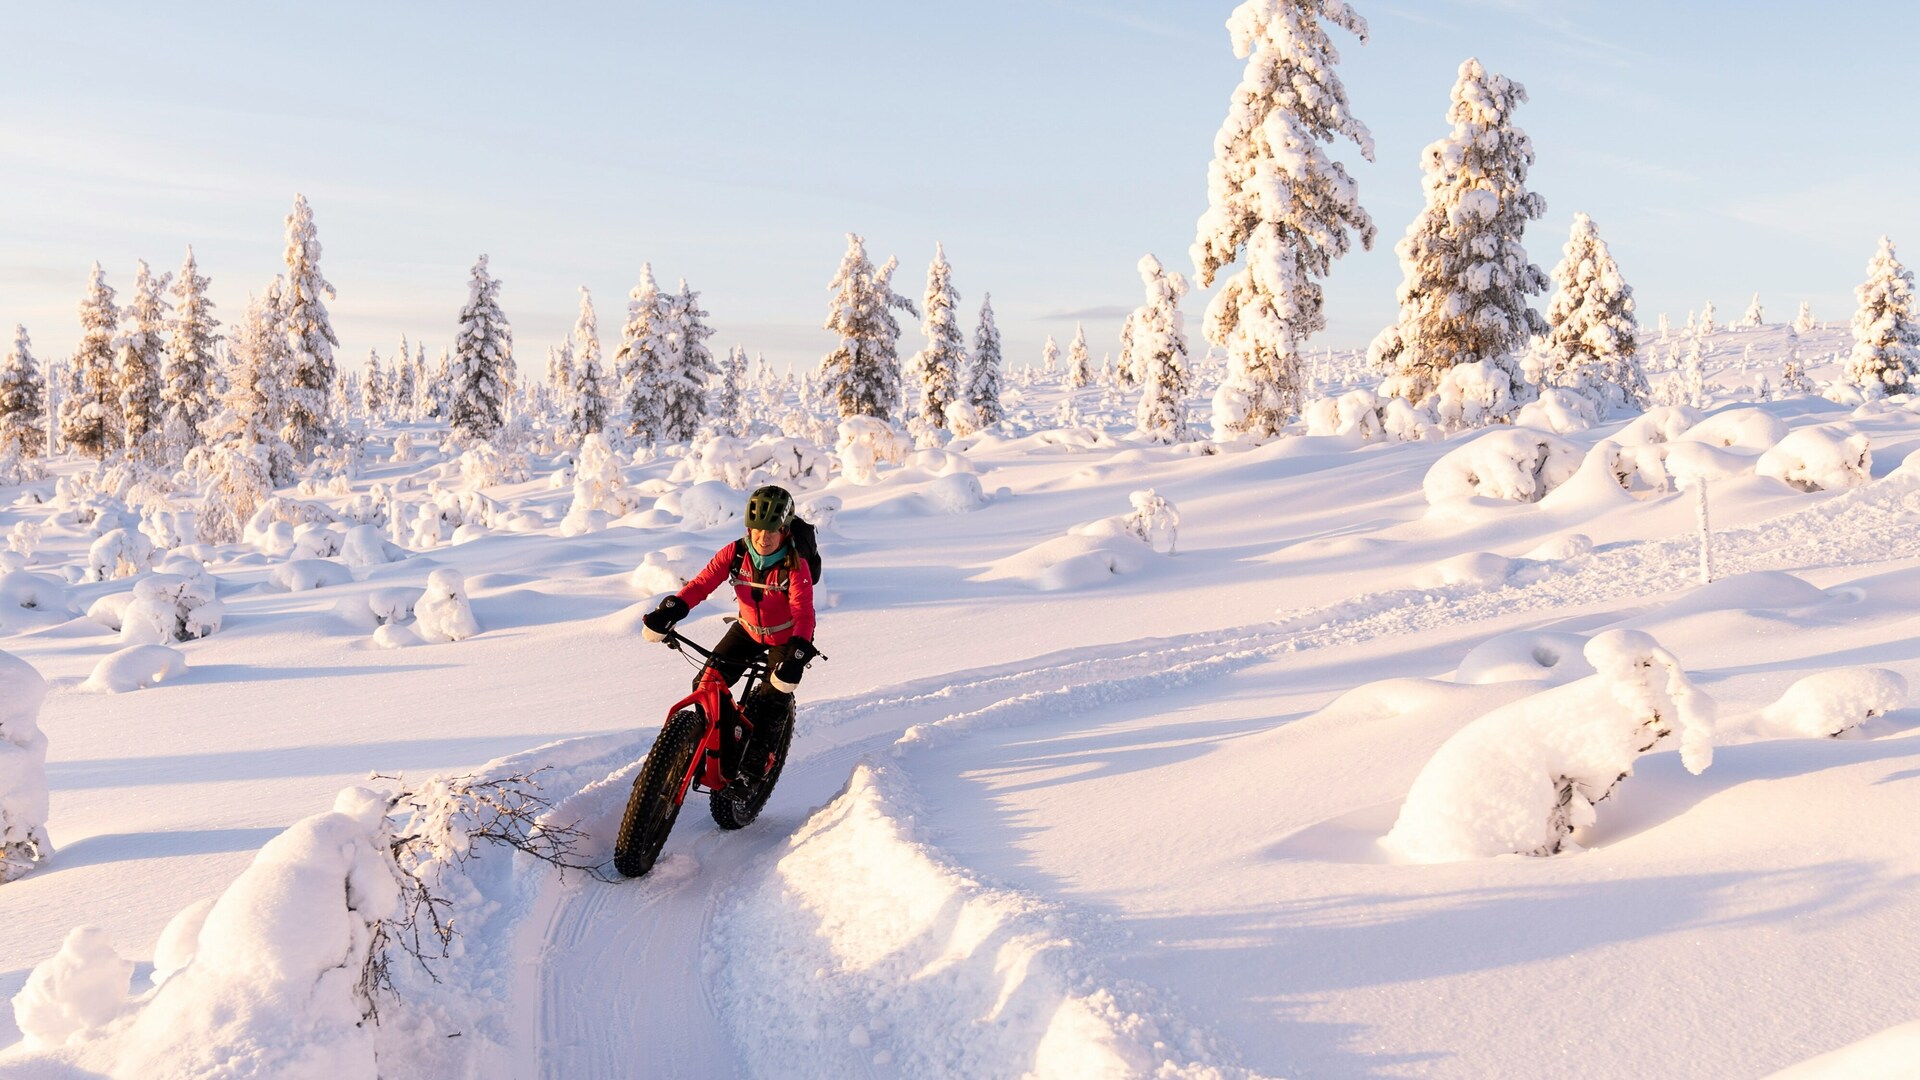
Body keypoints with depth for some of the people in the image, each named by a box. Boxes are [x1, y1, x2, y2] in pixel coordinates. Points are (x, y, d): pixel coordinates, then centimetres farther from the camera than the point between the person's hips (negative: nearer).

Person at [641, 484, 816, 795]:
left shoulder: (795, 566, -28)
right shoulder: (735, 553, -18)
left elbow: (803, 614, -35)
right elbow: (701, 584, -20)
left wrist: (798, 655, -50)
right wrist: (669, 611, -36)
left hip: (786, 638, -4)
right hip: (748, 630, 4)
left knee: (773, 703, -16)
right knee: (707, 684, -9)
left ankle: (749, 777, 0)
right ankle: (722, 759, 8)